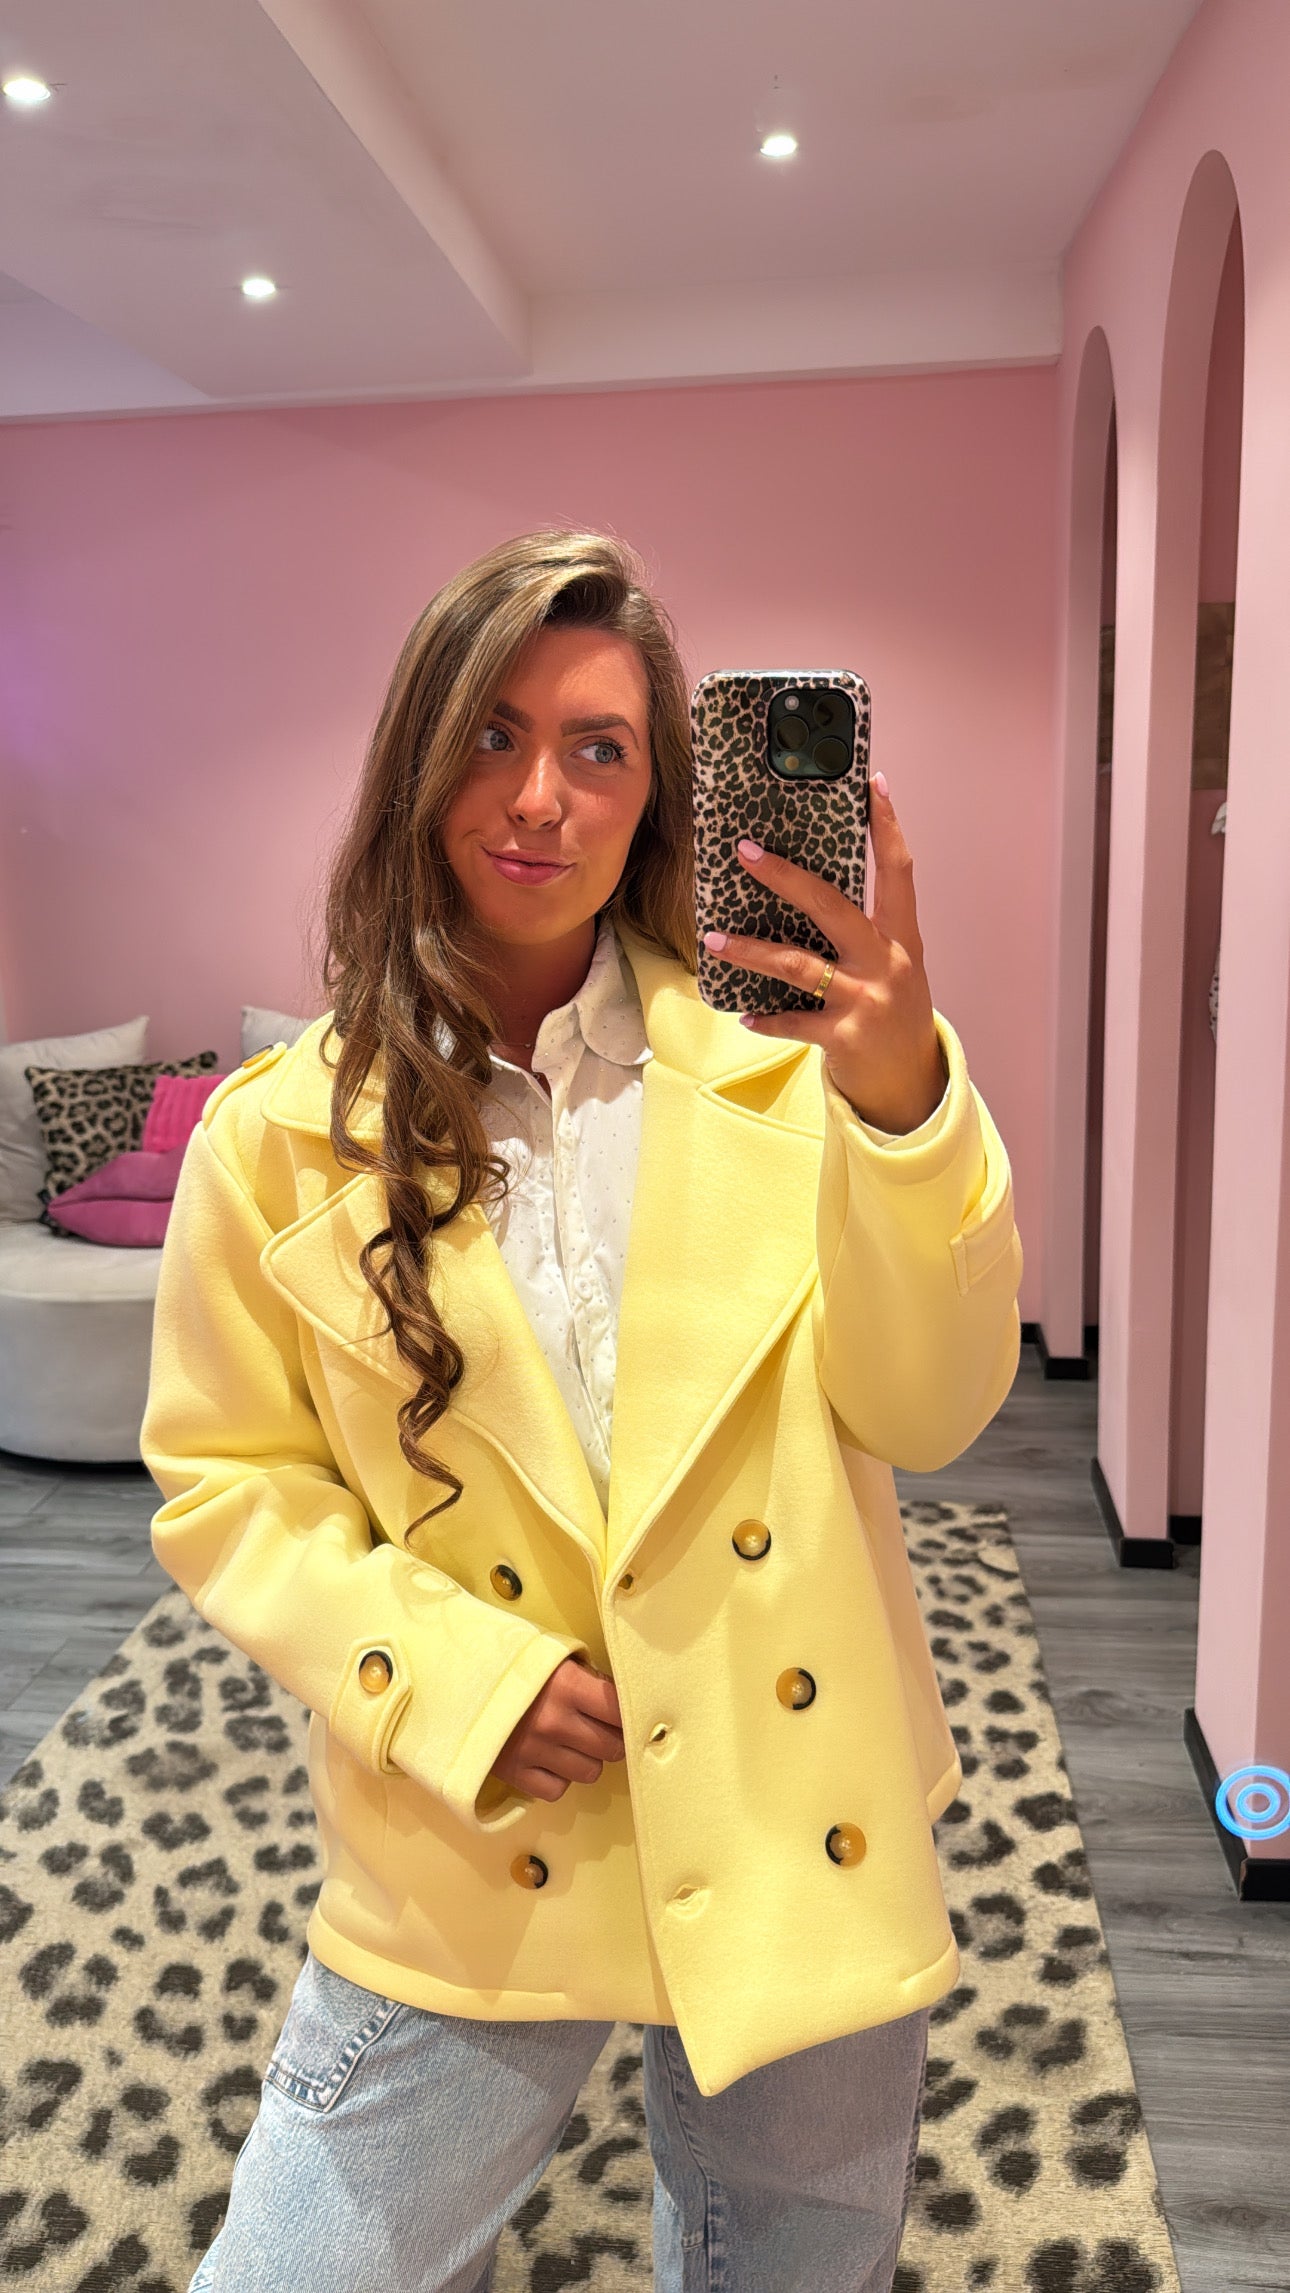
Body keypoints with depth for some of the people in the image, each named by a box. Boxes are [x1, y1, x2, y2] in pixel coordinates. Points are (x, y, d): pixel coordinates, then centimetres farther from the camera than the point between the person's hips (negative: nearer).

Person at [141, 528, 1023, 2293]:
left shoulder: (773, 1065, -7)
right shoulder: (278, 1139, -7)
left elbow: (925, 1416, -10)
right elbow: (225, 1485, 0)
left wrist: (900, 1102, -26)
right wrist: (445, 1678, -15)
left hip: (795, 1846, 1)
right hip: (472, 1877, 0)